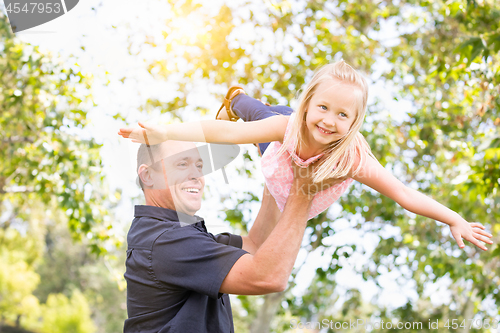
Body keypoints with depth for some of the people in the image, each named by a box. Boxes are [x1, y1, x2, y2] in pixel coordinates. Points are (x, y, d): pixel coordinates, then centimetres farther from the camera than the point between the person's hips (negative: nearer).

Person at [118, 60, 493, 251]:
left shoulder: (354, 157, -45)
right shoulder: (287, 127, -44)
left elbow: (405, 194, -38)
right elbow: (224, 132, -48)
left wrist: (456, 221, -39)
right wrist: (165, 133, -58)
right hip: (277, 182, 0)